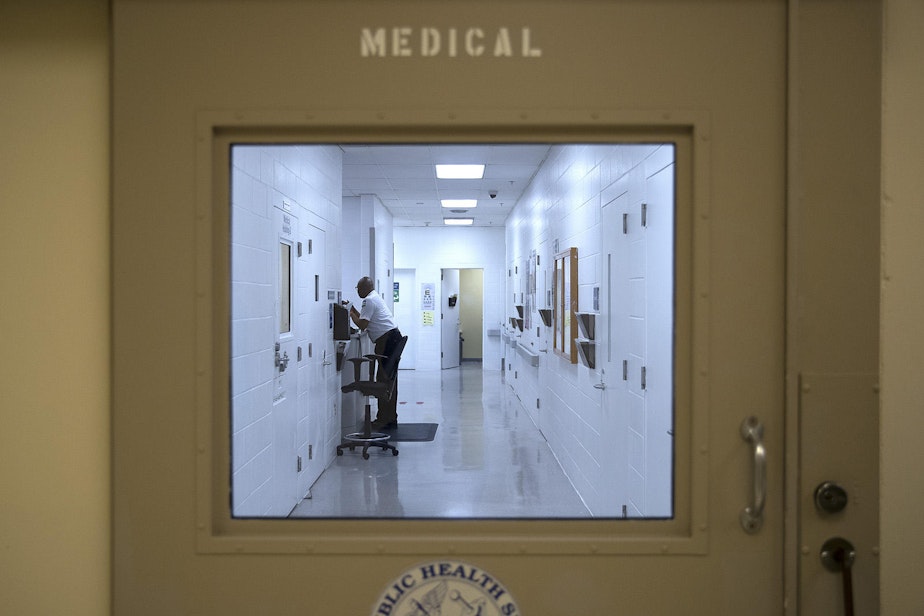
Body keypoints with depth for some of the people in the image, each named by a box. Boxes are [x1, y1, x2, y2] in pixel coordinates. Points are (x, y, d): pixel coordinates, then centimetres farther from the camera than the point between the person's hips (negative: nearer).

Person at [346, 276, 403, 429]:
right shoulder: (375, 298, 21)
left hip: (387, 340, -10)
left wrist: (351, 313, 0)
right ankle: (390, 419, 19)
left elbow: (362, 325, -14)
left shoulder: (369, 300, -10)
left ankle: (383, 420, -5)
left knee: (383, 379, -7)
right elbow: (365, 319, 25)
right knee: (390, 379, 13)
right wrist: (353, 309, 23)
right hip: (393, 338, 11)